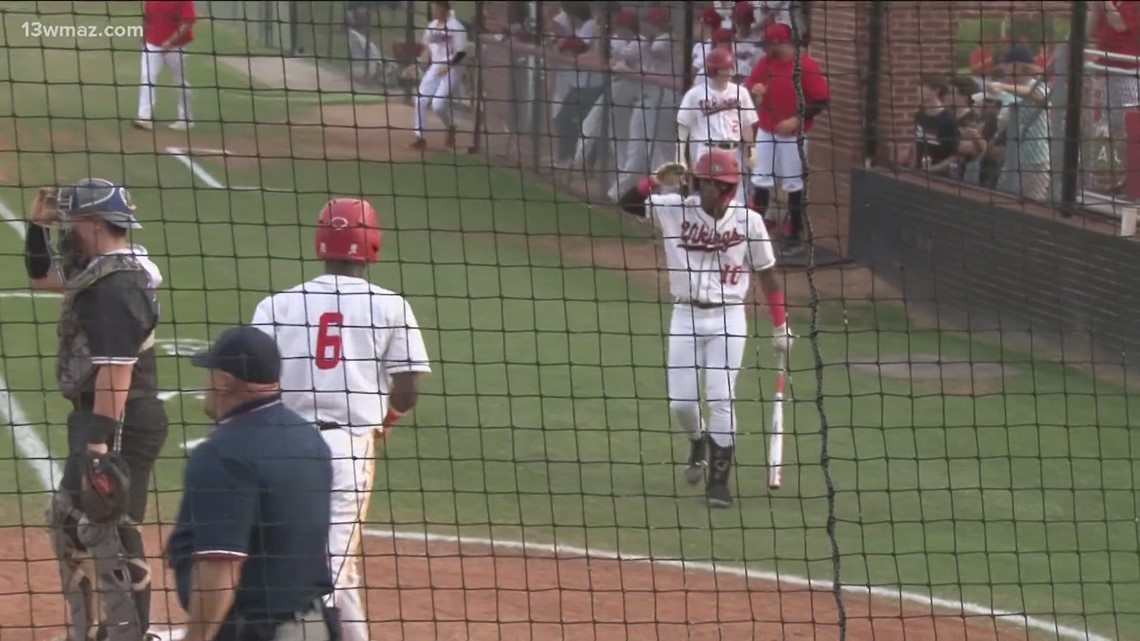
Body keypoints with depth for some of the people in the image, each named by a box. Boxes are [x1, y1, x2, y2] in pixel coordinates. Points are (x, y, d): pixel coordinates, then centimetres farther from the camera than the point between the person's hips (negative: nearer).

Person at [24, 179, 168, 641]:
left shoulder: (116, 286, -20)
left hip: (121, 424, -11)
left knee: (110, 533, -11)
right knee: (69, 520, 21)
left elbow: (115, 372, -26)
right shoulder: (94, 271, 11)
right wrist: (38, 226, 13)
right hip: (94, 418, 11)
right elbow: (40, 275, 30)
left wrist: (98, 446, -28)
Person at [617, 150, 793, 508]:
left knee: (721, 398, -8)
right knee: (680, 402, 2)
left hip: (727, 318, -2)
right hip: (686, 316, 2)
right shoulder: (674, 210, -4)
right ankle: (698, 443, 36)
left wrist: (780, 328, 3)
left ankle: (719, 479, 3)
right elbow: (628, 202, -6)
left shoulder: (748, 222, -4)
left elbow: (767, 275, 4)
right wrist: (656, 181, -23)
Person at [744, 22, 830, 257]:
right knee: (760, 182, 8)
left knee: (793, 185, 3)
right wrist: (754, 91, -16)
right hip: (765, 131, 6)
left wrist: (797, 119, -22)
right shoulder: (765, 63, 3)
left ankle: (794, 237, 13)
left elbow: (823, 100, -15)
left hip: (793, 135, -5)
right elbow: (748, 89, 9)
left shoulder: (806, 65, -15)